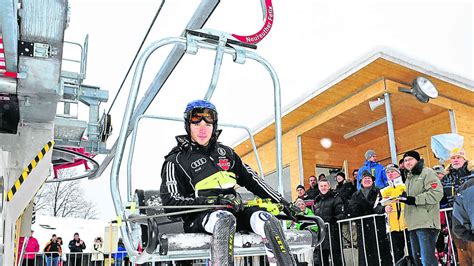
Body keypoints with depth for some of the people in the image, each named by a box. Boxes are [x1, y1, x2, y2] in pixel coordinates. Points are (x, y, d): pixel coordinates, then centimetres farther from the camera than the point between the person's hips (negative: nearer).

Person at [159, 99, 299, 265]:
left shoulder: (225, 152, 20)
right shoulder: (176, 160, 4)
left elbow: (250, 179, 21)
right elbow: (171, 200, -7)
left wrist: (281, 201, 13)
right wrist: (214, 201, -17)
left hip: (233, 210, 5)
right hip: (198, 216, -4)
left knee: (269, 222, -21)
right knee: (225, 219, -37)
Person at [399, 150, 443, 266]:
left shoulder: (427, 172, -2)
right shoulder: (409, 177, 25)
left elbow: (437, 193, -16)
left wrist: (414, 200, -19)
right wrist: (403, 197, 7)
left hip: (426, 222, -9)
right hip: (413, 223, 9)